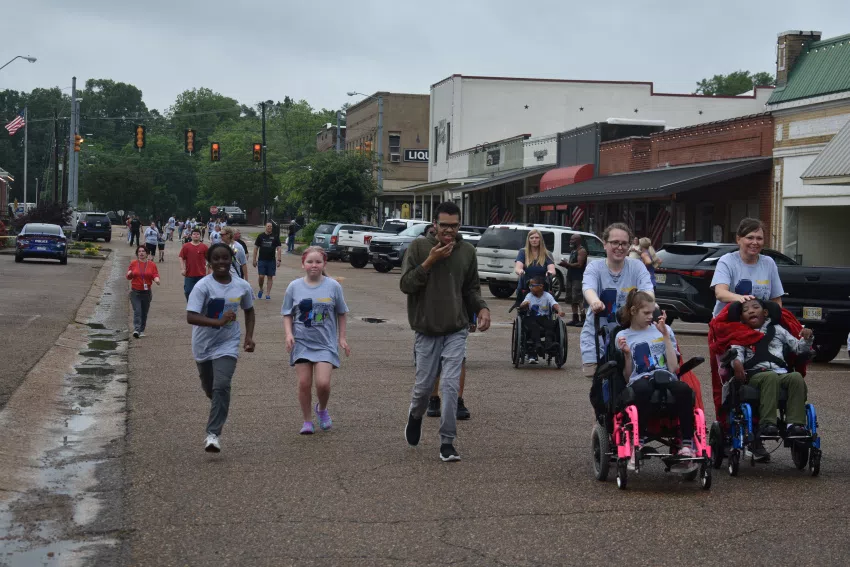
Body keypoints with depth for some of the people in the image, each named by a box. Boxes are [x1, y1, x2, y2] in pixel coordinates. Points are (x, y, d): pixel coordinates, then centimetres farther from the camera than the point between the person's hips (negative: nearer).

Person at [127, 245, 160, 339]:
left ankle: (141, 331, 20)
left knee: (144, 313, 9)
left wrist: (156, 279, -23)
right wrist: (129, 274, -14)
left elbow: (155, 275, 0)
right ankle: (136, 330, -21)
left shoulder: (152, 265, 5)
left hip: (146, 292, 2)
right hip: (135, 292, -2)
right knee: (137, 311, -14)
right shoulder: (133, 263, 3)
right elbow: (128, 277, 8)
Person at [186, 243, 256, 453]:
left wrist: (249, 336, 3)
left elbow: (249, 310, 15)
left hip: (228, 345, 0)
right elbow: (191, 317, -25)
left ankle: (213, 434, -15)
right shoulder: (203, 286, -16)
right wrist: (219, 321, -37)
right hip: (204, 345, 0)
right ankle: (220, 409, 49)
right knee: (209, 389, 15)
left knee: (221, 387, -18)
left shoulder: (242, 286, -5)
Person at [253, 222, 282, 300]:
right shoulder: (260, 236, 5)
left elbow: (278, 249, 3)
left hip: (271, 261, 1)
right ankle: (261, 289, 18)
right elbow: (256, 248, 8)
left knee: (270, 277, 3)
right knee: (261, 276, -8)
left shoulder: (275, 237, 4)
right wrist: (254, 260, 3)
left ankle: (268, 294, 9)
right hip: (262, 260, -1)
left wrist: (278, 260, -6)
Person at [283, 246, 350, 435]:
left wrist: (342, 338, 7)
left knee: (323, 383, -13)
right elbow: (287, 314, 6)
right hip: (301, 342, 1)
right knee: (304, 383, 0)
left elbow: (341, 313, 9)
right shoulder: (294, 287, 0)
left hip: (325, 343, -1)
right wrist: (289, 334, -9)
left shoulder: (333, 286, -1)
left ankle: (322, 409, 19)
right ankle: (307, 421, 17)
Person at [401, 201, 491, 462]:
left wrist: (482, 307, -6)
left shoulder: (467, 251, 4)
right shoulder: (419, 247, -4)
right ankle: (415, 416, 41)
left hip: (456, 330, 1)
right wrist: (430, 261, -19)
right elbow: (405, 284, -9)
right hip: (426, 330, -1)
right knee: (424, 385, 7)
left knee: (450, 385, -9)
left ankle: (447, 442, 0)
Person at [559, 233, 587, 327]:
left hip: (578, 278, -10)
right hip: (571, 277, 10)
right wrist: (565, 264, 6)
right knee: (572, 299, 9)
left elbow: (579, 264, -18)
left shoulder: (582, 251, -8)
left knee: (579, 299, -15)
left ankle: (583, 319, -16)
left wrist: (567, 264, -14)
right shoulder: (573, 251, 21)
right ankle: (575, 319, 13)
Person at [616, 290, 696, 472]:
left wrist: (665, 335, 5)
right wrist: (627, 354, -4)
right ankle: (637, 444, -35)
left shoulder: (663, 330, 19)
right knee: (642, 389, -41)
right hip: (640, 382, -2)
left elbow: (674, 368, 7)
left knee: (684, 389, -36)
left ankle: (687, 445, -30)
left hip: (666, 379, 2)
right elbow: (627, 377, 12)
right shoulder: (622, 337, 16)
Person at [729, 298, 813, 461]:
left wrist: (807, 339, 3)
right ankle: (768, 423, -45)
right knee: (770, 377, -37)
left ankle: (795, 423, -36)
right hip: (756, 374, -3)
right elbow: (736, 350, 1)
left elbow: (798, 347, 24)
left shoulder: (777, 330, 26)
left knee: (797, 377, -30)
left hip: (782, 372, 3)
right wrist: (737, 362, -21)